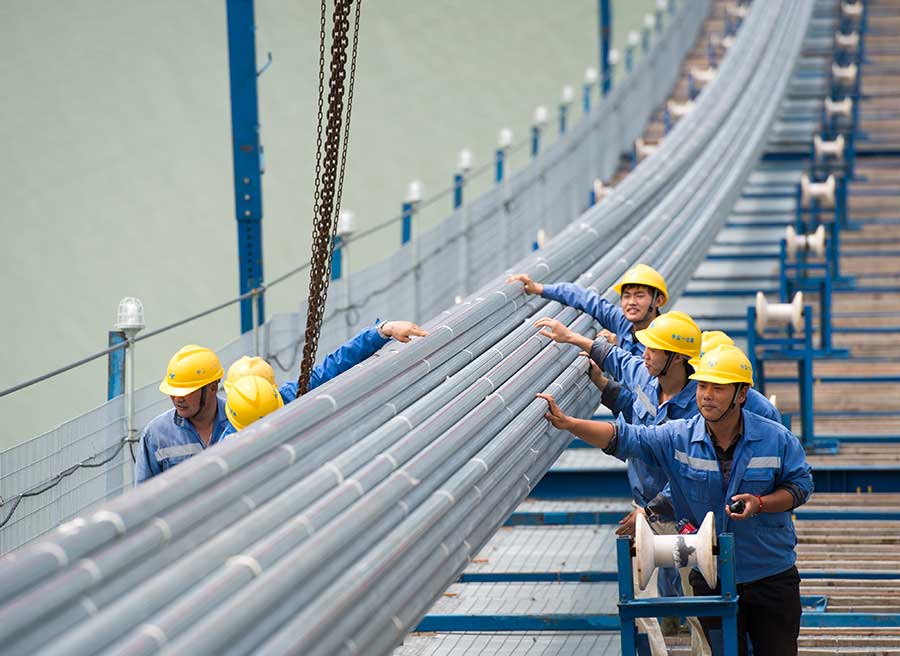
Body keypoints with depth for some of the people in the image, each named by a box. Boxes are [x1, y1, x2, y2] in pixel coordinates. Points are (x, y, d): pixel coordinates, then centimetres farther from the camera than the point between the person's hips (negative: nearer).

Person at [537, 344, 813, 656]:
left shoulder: (776, 439, -9)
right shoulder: (678, 438, -8)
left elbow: (800, 484, -1)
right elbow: (623, 438, -14)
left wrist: (760, 504, -19)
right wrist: (567, 423, -27)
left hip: (771, 576, -1)